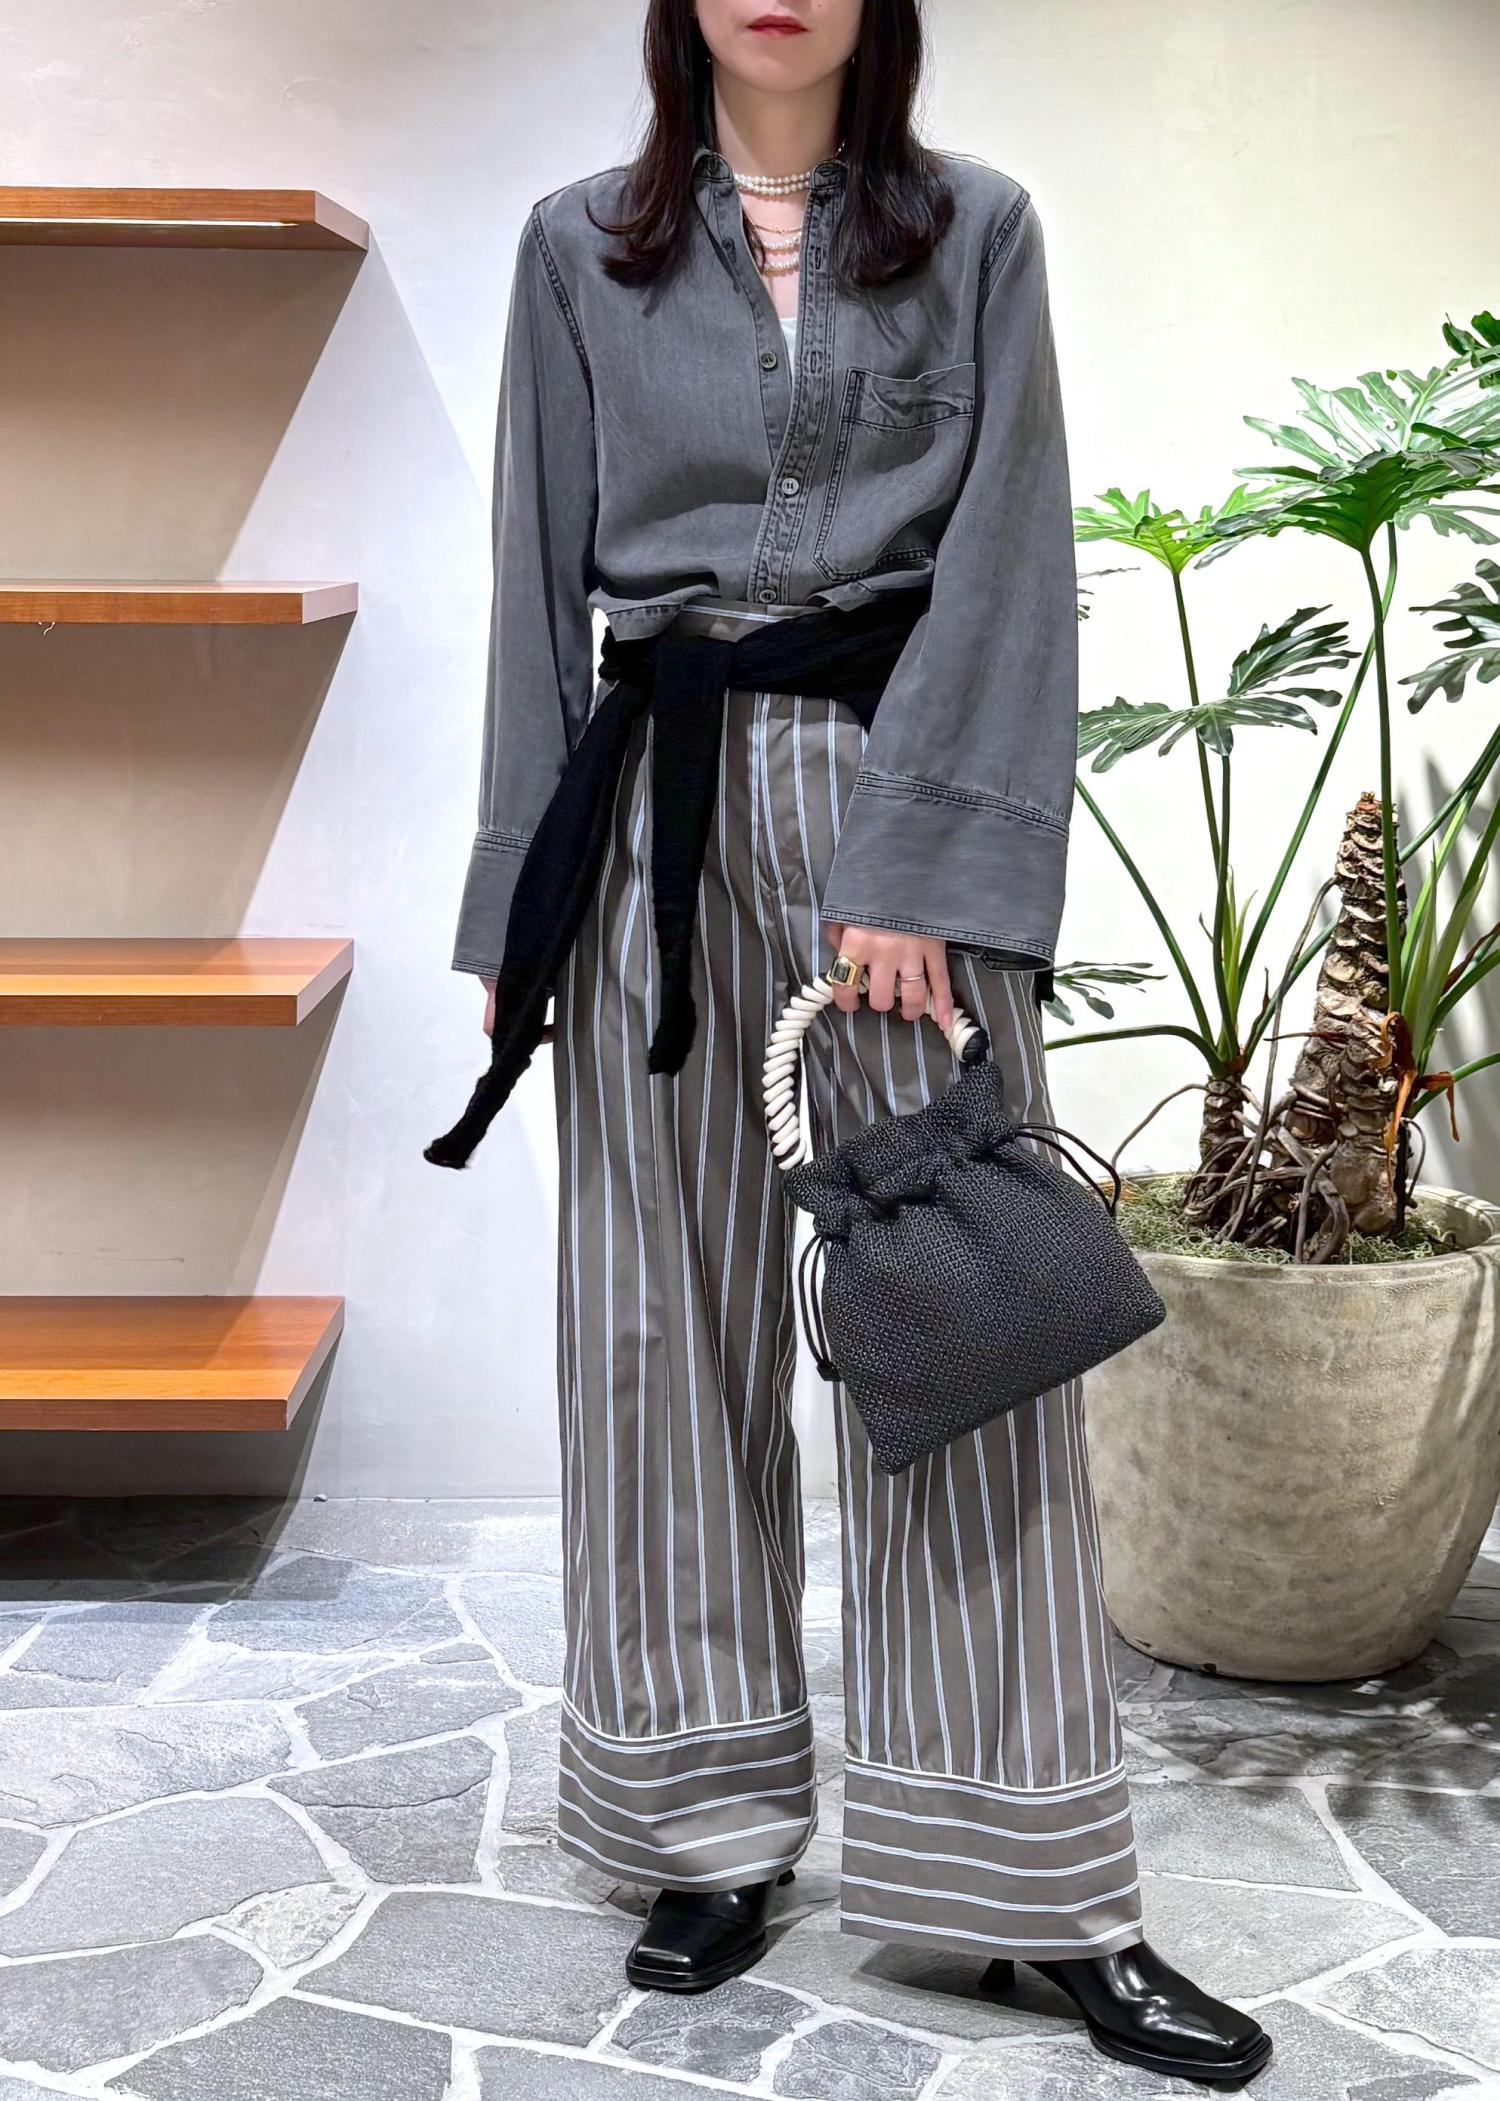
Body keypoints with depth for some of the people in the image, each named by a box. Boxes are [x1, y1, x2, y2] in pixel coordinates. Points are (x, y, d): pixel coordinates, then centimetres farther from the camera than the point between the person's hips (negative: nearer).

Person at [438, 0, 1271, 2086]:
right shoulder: (581, 248, 11)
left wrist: (924, 859, -13)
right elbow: (544, 581, 9)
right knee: (672, 1320, 4)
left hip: (906, 776, -1)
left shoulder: (976, 228, 7)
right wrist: (527, 904, 4)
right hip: (662, 799, 2)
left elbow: (1003, 553, -2)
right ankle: (714, 1825, 18)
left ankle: (1035, 1885, 5)